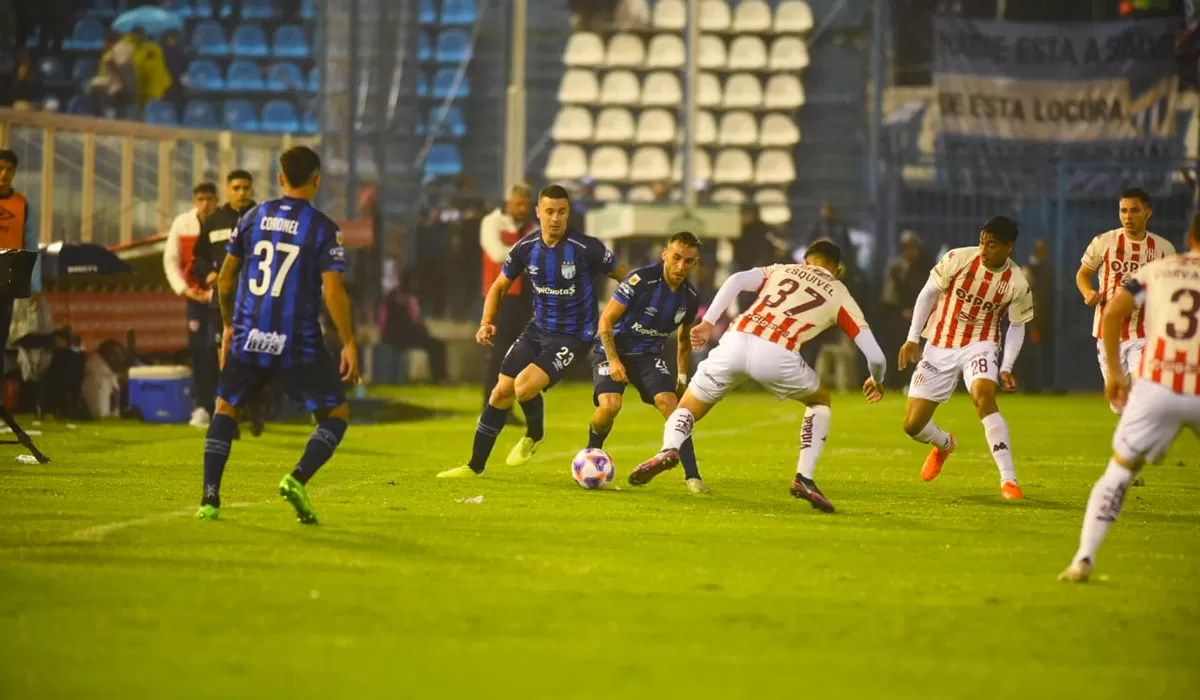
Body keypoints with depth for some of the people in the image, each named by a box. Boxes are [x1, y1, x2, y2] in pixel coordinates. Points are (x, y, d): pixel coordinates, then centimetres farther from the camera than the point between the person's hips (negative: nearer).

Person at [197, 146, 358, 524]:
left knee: (225, 408, 20)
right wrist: (349, 344, -4)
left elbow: (226, 278, 13)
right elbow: (333, 290, -12)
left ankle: (210, 498, 7)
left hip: (249, 337, 3)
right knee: (336, 414, 10)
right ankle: (298, 478, -14)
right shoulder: (323, 229, -5)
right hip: (299, 344, -3)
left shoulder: (252, 218, 7)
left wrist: (228, 326, 26)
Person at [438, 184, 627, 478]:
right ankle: (476, 465, 18)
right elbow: (499, 286, 9)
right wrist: (487, 323, -6)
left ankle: (533, 435, 10)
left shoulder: (586, 248, -19)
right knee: (501, 393, 3)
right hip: (537, 330, 5)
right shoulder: (526, 248, -5)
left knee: (524, 385, -24)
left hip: (572, 337, -5)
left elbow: (624, 277, -7)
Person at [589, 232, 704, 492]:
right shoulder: (641, 280, -22)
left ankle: (692, 475, -15)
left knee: (670, 403, -18)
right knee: (610, 405, -26)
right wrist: (613, 360, -24)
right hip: (614, 350, -4)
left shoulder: (690, 297, -3)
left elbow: (684, 339, 17)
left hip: (648, 356, 4)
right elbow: (606, 320, -17)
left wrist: (682, 377, 17)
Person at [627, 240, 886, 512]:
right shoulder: (840, 295, 24)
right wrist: (876, 381, 41)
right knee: (821, 400, 28)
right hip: (776, 355, -2)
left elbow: (737, 280, 9)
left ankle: (669, 448, -15)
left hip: (735, 341, 2)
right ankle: (804, 478, 13)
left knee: (687, 409, 19)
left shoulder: (781, 271, 31)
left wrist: (707, 322, 6)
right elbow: (875, 356, 20)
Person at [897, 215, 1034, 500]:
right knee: (912, 425, 0)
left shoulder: (1017, 283, -12)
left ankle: (1008, 480, -29)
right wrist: (912, 339, -5)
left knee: (984, 399, -33)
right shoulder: (958, 259, -14)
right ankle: (944, 444, 39)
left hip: (979, 345, -2)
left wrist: (1006, 367, -9)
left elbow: (1017, 326, 2)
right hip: (939, 347, 2)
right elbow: (928, 294, -3)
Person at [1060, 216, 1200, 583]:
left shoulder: (1157, 270, 11)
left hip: (1156, 388, 1)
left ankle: (1084, 559, -2)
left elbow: (1113, 311, 0)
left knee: (1118, 474, 13)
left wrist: (1114, 370, 9)